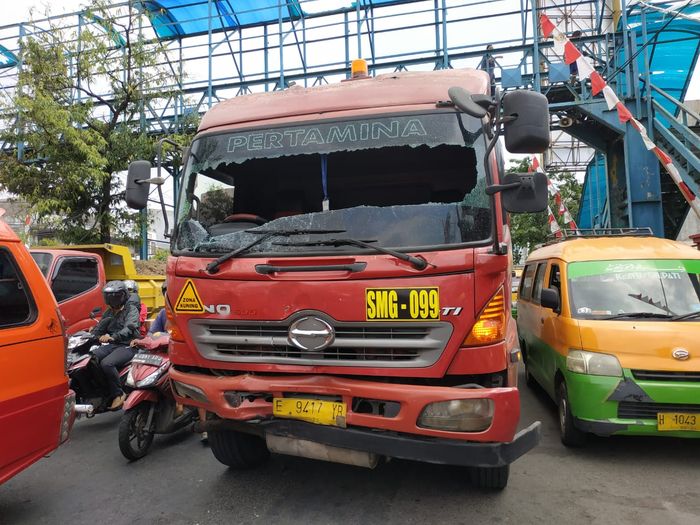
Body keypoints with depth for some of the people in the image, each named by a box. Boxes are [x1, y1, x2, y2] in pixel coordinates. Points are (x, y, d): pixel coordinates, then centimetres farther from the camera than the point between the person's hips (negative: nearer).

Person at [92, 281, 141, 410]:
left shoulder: (131, 310, -3)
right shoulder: (109, 312, 21)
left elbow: (129, 329, -21)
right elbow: (98, 329, 16)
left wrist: (112, 337, -38)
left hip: (128, 346, -7)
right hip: (112, 345, 7)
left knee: (106, 363, -31)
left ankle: (118, 394, -16)